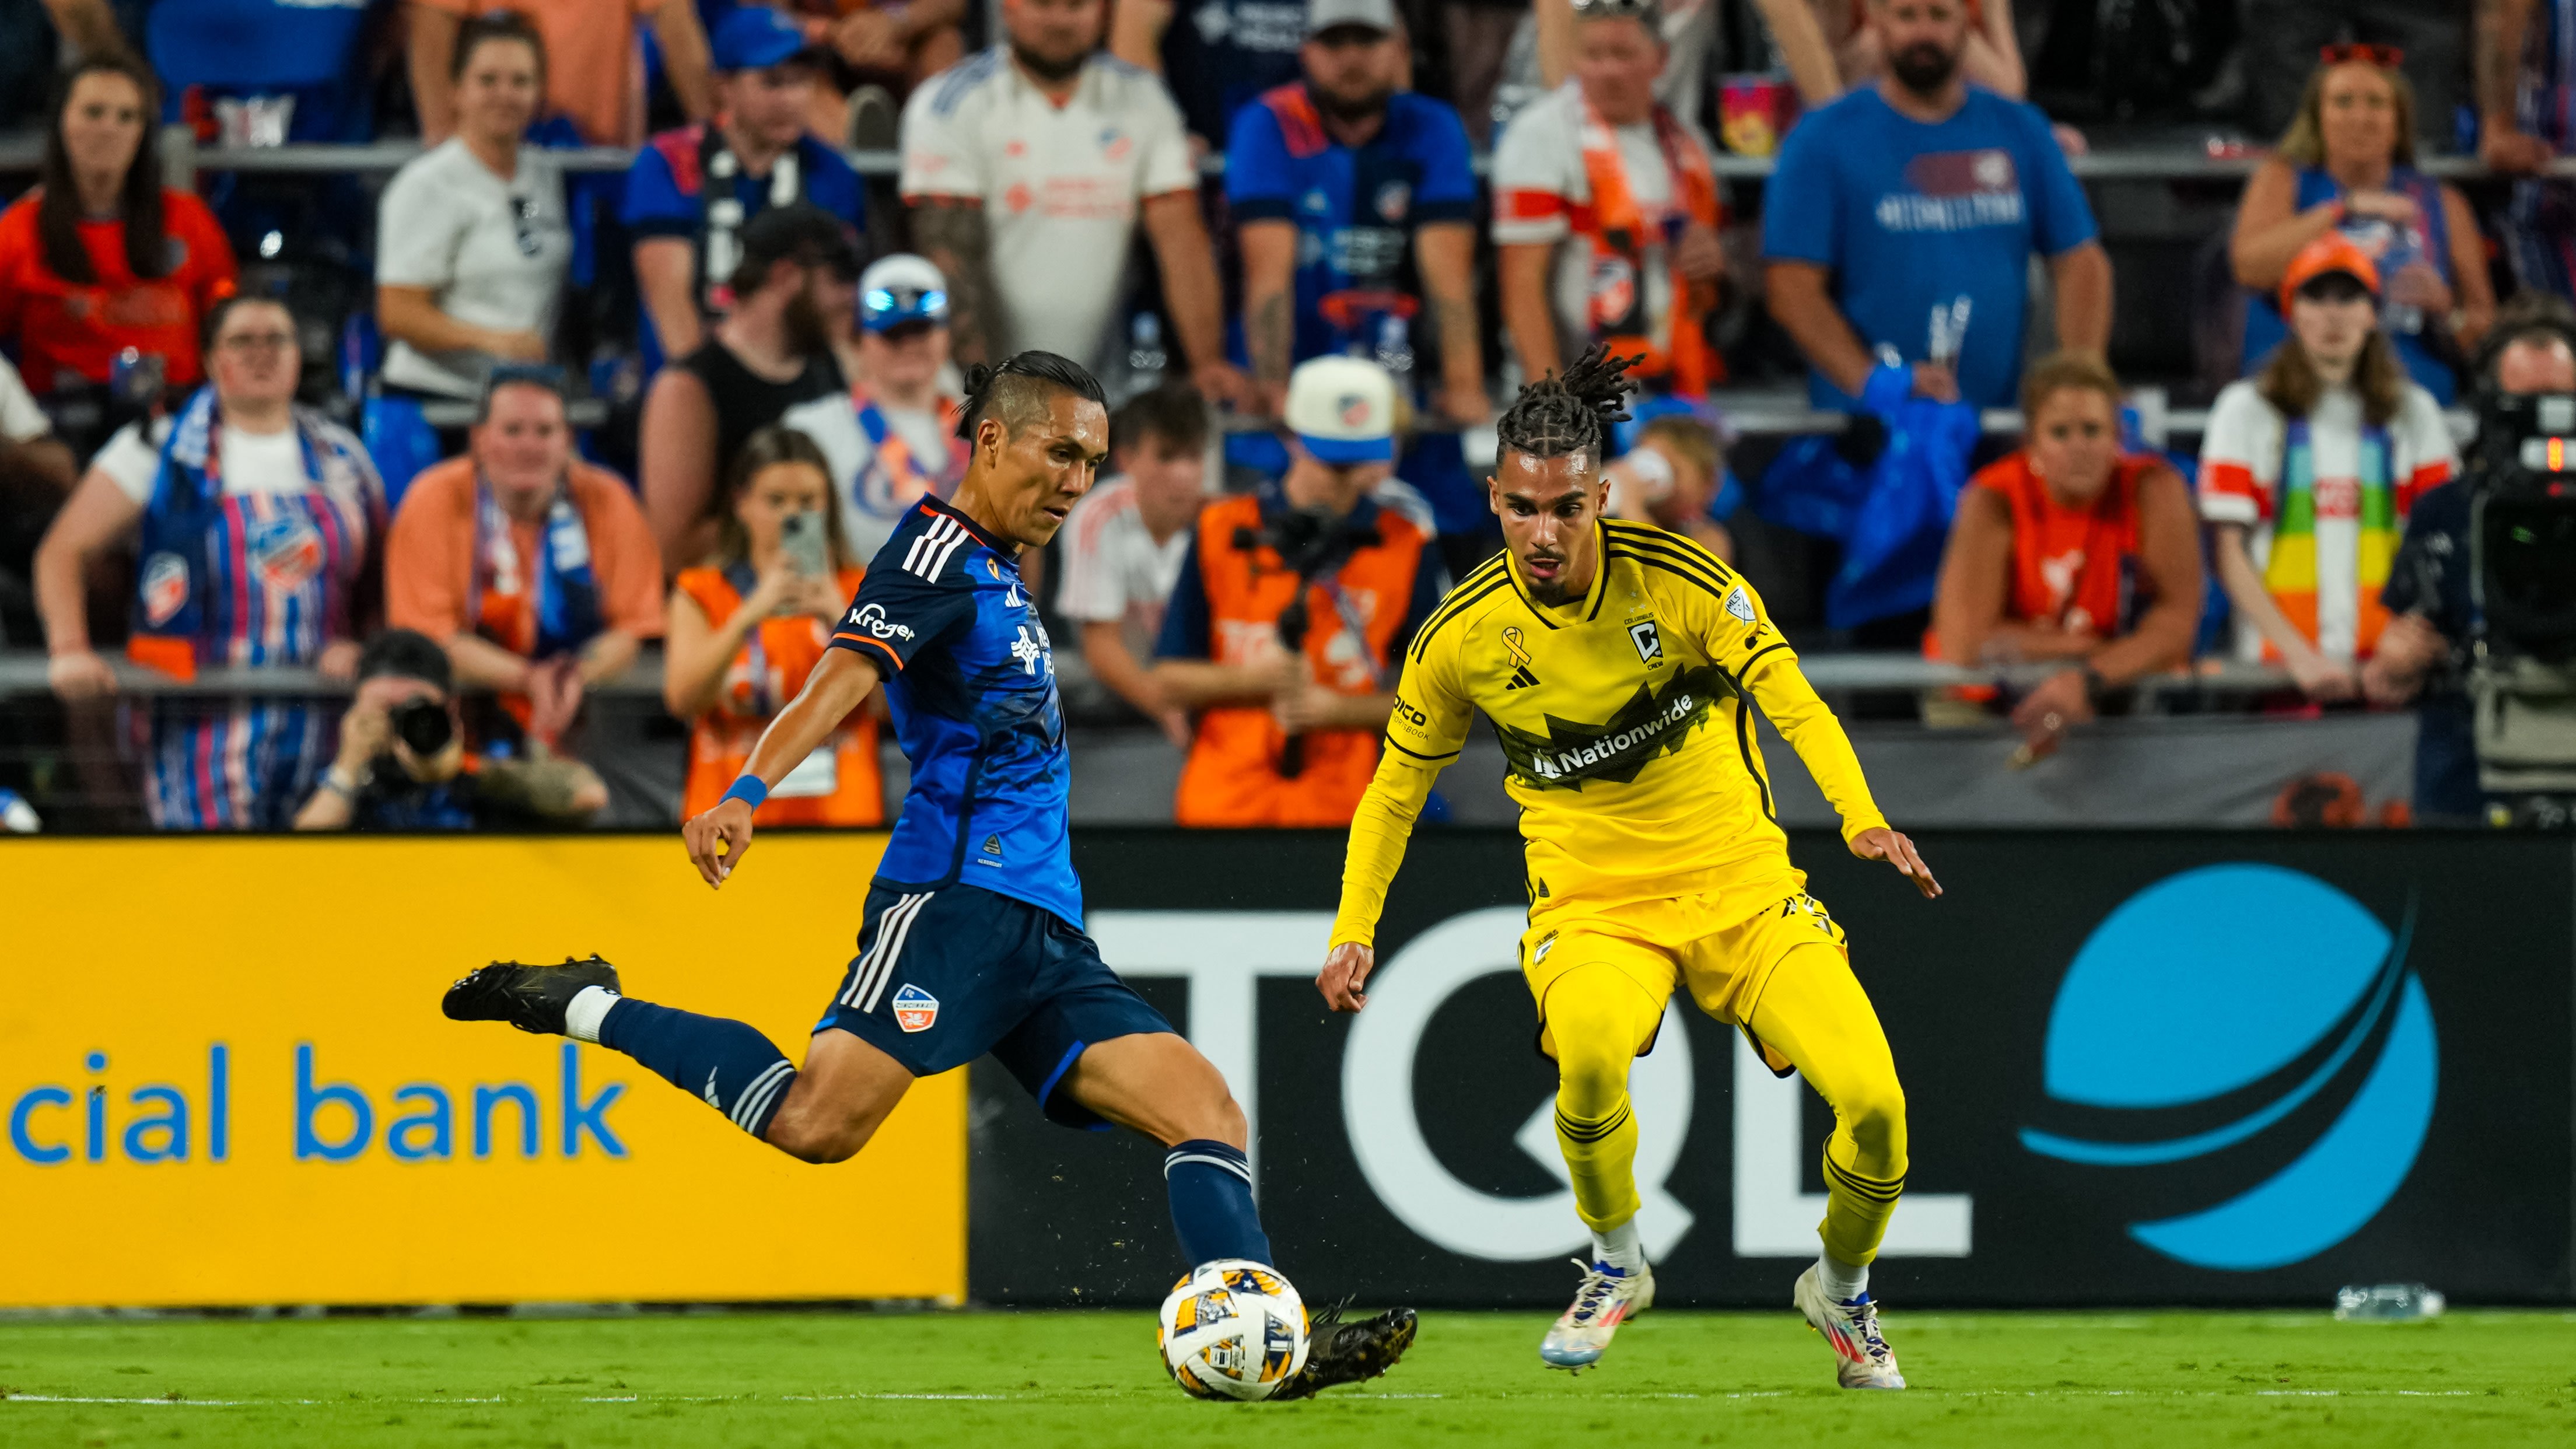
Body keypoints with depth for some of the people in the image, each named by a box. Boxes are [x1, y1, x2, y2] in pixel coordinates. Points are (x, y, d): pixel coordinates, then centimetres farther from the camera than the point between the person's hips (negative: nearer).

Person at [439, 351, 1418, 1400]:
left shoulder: (1001, 578, 25)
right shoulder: (942, 554, -3)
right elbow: (846, 675, -20)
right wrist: (746, 795, -37)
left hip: (1042, 934, 9)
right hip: (954, 897, -9)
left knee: (1208, 1111, -3)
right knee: (819, 1124, -24)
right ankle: (585, 1009, -7)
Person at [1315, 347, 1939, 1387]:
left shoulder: (1680, 579, -11)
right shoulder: (1460, 638, -6)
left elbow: (1790, 699, -9)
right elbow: (1398, 784, 10)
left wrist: (1861, 817, -25)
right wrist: (1355, 928, 4)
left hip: (1739, 880, 0)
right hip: (1590, 900, 0)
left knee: (1873, 1103, -17)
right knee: (1590, 1050, -37)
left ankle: (1841, 1291, 16)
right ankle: (1616, 1264, -7)